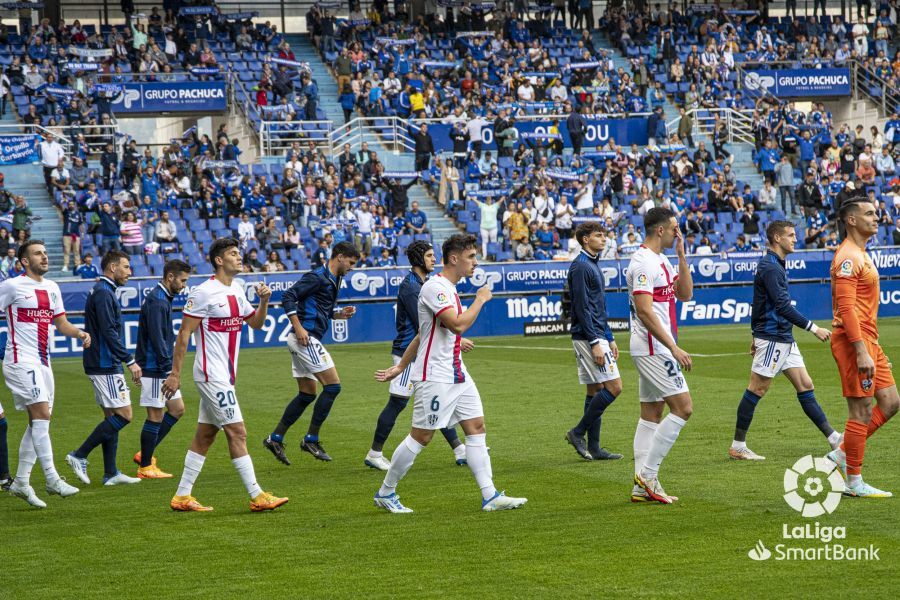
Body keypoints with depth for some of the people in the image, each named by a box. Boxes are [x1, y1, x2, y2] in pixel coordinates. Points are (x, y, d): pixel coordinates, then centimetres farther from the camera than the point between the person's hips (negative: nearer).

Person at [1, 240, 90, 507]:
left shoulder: (51, 288, 14)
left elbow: (61, 323, 18)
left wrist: (79, 333, -2)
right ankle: (52, 479, -18)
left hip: (43, 362, 8)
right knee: (41, 414, -17)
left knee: (38, 423, 7)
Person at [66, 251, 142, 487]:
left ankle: (111, 473, 11)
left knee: (112, 416, 10)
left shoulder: (105, 292, 18)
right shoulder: (103, 293, -14)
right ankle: (79, 456, -8)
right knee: (123, 414, -10)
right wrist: (130, 361, -20)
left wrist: (125, 361, 22)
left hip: (105, 365, 11)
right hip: (105, 366, -11)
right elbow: (109, 333, -21)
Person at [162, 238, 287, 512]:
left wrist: (264, 300, 1)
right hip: (212, 374, -9)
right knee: (237, 432, -9)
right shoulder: (203, 293, -13)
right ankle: (257, 496, -7)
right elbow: (184, 334, -12)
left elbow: (256, 323, 21)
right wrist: (175, 374, -15)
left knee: (205, 435, 10)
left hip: (225, 375, 9)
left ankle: (182, 496, 15)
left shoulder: (236, 290, 12)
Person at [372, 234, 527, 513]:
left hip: (458, 375, 9)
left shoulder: (449, 289, 16)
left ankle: (490, 497, 2)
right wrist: (480, 299, -12)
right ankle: (385, 493, 11)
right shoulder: (434, 287, -15)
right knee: (420, 437, -2)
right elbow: (459, 324, -27)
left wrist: (400, 367, 22)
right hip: (435, 377, -9)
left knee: (476, 428, 2)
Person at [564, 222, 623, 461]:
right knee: (613, 386, -12)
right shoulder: (581, 267, -13)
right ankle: (578, 432, -6)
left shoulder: (593, 265, 18)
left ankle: (594, 448, 9)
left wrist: (610, 339, 21)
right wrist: (595, 343, -21)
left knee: (595, 390, 8)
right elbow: (582, 308, -18)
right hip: (587, 337, -10)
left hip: (596, 337, 10)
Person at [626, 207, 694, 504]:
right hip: (653, 347, -10)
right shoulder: (644, 262, -16)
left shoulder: (661, 261, 15)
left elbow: (685, 294, 14)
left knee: (651, 414, 8)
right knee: (682, 408, -11)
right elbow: (644, 311, -22)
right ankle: (647, 474, -8)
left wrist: (681, 256, 6)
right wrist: (674, 348, -23)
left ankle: (642, 487, 9)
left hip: (655, 348, 10)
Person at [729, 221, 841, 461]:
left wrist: (757, 336, 28)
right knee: (757, 389, -4)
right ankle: (738, 446, 2)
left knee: (805, 386, 7)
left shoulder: (775, 265, 16)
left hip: (785, 338, 10)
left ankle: (834, 438, 7)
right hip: (772, 339, -10)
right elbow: (783, 306, -23)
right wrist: (813, 328, -23)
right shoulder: (769, 267, -16)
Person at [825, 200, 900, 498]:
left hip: (868, 340, 10)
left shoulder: (861, 255, 18)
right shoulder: (848, 257, -15)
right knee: (862, 411, -5)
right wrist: (861, 352, -26)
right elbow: (846, 308, -22)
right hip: (854, 341, -10)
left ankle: (842, 454, 16)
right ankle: (854, 483, 3)